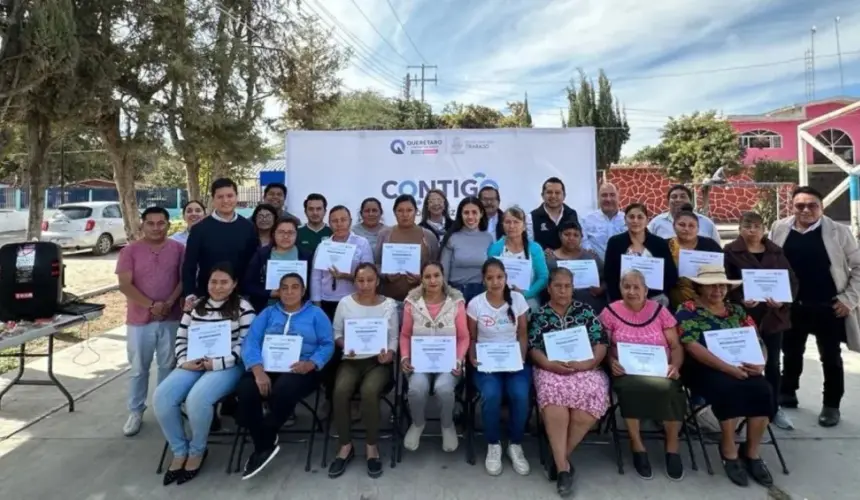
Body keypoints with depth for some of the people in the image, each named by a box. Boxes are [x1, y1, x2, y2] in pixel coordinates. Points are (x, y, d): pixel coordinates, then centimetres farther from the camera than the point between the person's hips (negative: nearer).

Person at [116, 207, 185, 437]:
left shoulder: (178, 249, 2)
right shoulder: (130, 250, -1)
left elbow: (184, 279, 0)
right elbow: (125, 285, -7)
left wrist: (169, 303, -13)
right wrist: (151, 305, -15)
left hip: (171, 318, 1)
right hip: (139, 319, 0)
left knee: (168, 366, 10)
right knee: (138, 369, 9)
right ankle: (136, 412, 23)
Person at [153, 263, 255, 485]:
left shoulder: (242, 307, -1)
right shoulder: (196, 306, 16)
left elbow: (246, 343, -7)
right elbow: (181, 337, 16)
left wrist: (217, 363, -15)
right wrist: (184, 361, -2)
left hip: (227, 366, -5)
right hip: (193, 365, 6)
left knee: (197, 399, -31)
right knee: (162, 397, -19)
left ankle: (197, 451, -3)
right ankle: (179, 451, 1)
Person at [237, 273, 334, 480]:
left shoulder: (316, 314, 12)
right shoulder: (268, 313, 18)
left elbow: (327, 345, 2)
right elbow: (250, 342, 2)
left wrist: (311, 364, -19)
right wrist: (258, 370, -17)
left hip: (300, 370, -2)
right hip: (266, 368, 3)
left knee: (283, 391, -35)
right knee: (246, 391, -29)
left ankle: (263, 444, -8)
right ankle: (265, 445, -8)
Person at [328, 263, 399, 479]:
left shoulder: (389, 305, 3)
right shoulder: (345, 303, 4)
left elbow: (394, 337, 6)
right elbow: (336, 333, 9)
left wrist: (389, 353, -14)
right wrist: (344, 346, -11)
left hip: (378, 362, -1)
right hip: (351, 360, 2)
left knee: (369, 391, -32)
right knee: (340, 391, -29)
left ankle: (372, 446, -8)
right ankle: (345, 446, -6)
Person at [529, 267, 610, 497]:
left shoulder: (586, 311, 11)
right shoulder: (540, 315, 10)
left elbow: (601, 344, 5)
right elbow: (534, 349, 3)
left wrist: (585, 364, -13)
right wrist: (550, 365, -16)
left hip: (585, 369, 1)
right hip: (551, 370, -1)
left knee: (590, 396, -30)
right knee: (555, 407, -33)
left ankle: (560, 458, -11)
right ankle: (563, 465, -21)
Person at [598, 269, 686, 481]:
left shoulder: (659, 310, 9)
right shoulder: (610, 312, 5)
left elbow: (676, 346, 8)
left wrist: (675, 365, -11)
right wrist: (611, 362, -16)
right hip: (627, 372, -1)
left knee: (669, 388, -32)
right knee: (631, 387, -36)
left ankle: (672, 445, -7)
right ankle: (637, 444, -13)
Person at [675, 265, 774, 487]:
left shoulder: (737, 310, 16)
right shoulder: (688, 310, -2)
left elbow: (757, 342, 12)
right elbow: (693, 347, -13)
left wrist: (760, 363, -11)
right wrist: (729, 368, -21)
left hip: (742, 369, 5)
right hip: (705, 369, -5)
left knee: (762, 389, -24)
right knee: (731, 388, -32)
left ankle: (751, 453, -6)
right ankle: (729, 452, -12)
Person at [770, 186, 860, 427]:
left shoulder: (838, 231, -7)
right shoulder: (779, 229, -1)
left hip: (828, 307, -2)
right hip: (793, 306, 2)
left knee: (831, 358, 10)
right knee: (791, 353, 16)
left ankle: (831, 405, 26)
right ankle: (786, 394, 34)